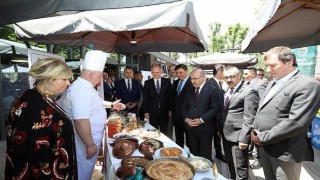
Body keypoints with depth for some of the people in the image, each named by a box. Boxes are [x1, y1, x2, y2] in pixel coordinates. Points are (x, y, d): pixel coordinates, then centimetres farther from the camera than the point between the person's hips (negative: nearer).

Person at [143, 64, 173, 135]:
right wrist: (146, 111, -2)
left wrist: (170, 110, 0)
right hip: (152, 112, 0)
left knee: (164, 132, 10)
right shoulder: (147, 83, -1)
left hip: (164, 111, 0)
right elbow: (145, 98, 1)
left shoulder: (167, 81, 0)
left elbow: (170, 96, 2)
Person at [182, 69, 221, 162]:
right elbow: (184, 106, 13)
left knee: (205, 155, 8)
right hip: (191, 127, 5)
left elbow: (216, 108, -13)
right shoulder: (189, 90, 11)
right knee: (193, 154, 14)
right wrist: (186, 118, -4)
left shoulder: (213, 90, -7)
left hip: (205, 128, -5)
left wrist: (201, 120, -19)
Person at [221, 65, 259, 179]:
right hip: (226, 134, 8)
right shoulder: (227, 92, 11)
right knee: (230, 164, 23)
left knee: (240, 167, 7)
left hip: (238, 136, -7)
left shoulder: (249, 92, -15)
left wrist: (243, 138, -21)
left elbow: (249, 118, -19)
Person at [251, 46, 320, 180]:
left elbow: (296, 122, -23)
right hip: (264, 146, 7)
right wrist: (255, 131, -1)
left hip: (285, 152, -7)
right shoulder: (272, 83, 11)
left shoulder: (308, 85, -14)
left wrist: (263, 138, -16)